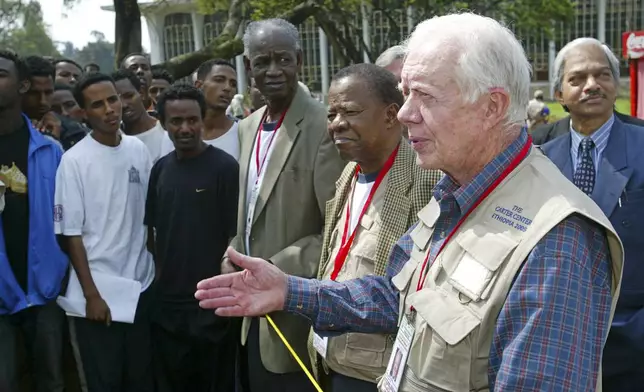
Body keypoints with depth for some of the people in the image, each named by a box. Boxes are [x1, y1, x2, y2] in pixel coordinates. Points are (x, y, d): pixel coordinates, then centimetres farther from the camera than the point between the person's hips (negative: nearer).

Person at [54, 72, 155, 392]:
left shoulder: (139, 150, 2)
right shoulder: (74, 161, -11)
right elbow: (72, 234, -10)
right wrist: (91, 295, -11)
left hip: (142, 286, 4)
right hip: (100, 291, -4)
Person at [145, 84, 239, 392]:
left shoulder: (224, 167, -11)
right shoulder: (161, 168, 5)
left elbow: (235, 234, -10)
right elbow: (151, 227, 13)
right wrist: (158, 272, 6)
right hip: (167, 302, 5)